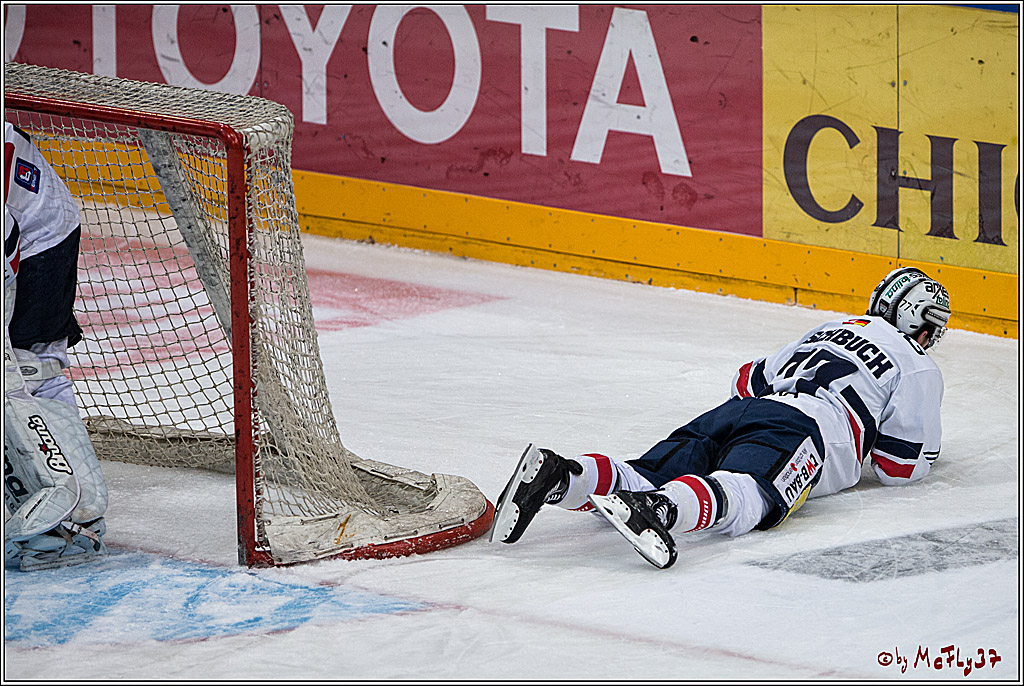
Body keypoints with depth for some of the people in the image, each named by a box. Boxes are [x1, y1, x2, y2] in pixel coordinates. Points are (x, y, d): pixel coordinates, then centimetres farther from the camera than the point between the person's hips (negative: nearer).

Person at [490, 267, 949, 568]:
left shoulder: (827, 331, 38)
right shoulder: (918, 368, 19)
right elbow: (901, 466, 13)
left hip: (733, 413, 6)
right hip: (804, 428, -6)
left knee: (647, 482, -11)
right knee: (744, 497, -35)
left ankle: (558, 476, -39)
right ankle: (659, 507, -67)